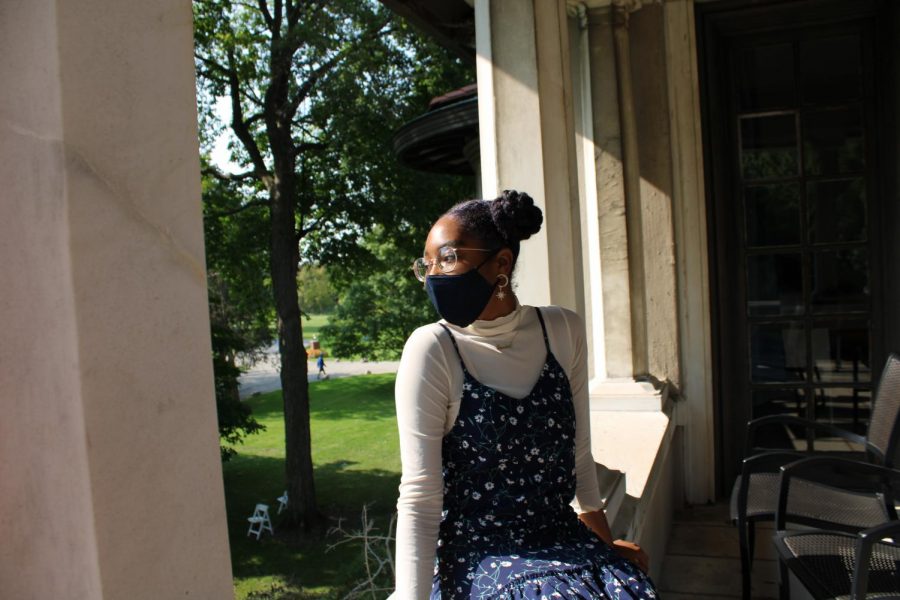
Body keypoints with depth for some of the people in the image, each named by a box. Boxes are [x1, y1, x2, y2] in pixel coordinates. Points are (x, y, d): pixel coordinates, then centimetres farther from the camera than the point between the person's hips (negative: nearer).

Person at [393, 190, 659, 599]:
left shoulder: (563, 331, 0)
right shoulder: (431, 349, -13)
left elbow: (578, 453, 10)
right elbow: (419, 496, -14)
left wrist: (604, 541, 18)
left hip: (566, 541, 4)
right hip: (478, 554, -4)